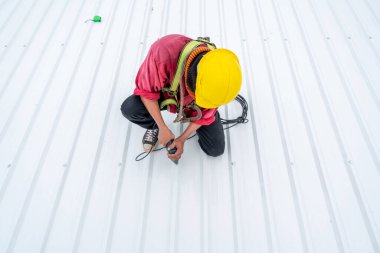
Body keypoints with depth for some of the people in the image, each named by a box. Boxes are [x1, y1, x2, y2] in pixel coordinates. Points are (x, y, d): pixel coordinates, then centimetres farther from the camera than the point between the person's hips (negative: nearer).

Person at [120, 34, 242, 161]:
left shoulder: (218, 77, -33)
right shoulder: (164, 52, -41)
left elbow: (205, 112, -15)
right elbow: (146, 90, -24)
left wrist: (182, 139, -17)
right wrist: (163, 128, -25)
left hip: (192, 105, 1)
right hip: (166, 93, 0)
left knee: (216, 149, -6)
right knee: (129, 109, -28)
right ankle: (154, 127, 7)